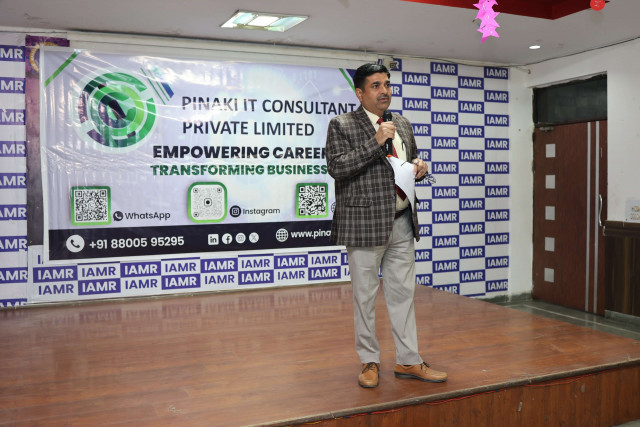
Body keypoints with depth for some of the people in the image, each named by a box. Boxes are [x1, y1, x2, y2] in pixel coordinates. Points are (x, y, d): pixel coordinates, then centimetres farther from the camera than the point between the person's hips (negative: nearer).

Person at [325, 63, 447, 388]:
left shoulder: (403, 125, 15)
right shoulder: (341, 125, -5)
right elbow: (336, 167, -17)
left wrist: (419, 166, 1)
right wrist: (376, 142, -21)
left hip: (402, 224, 6)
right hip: (365, 224, -6)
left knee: (403, 294, 11)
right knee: (364, 296, 5)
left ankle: (408, 361, 22)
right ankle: (369, 362, 21)